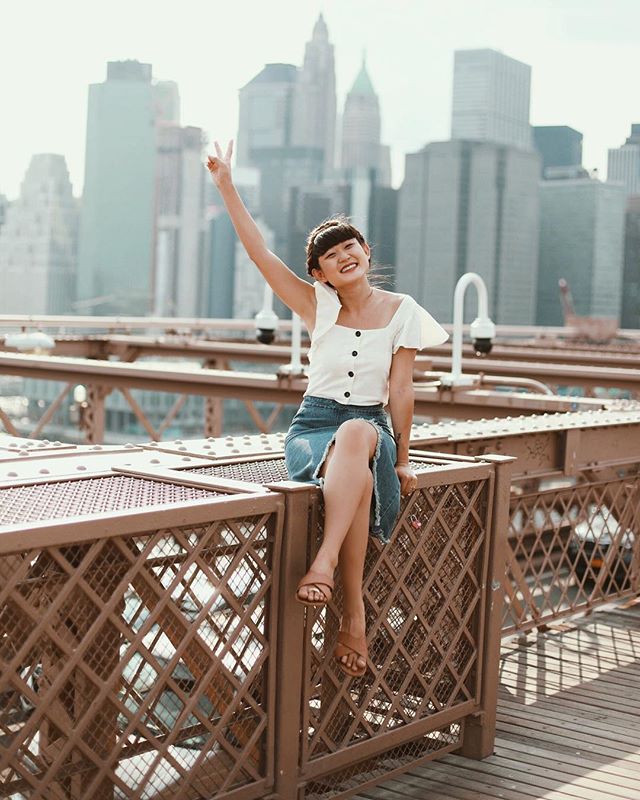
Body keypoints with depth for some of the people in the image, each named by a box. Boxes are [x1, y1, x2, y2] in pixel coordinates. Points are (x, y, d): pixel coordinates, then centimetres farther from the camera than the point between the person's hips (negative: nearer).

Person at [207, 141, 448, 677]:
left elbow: (400, 390, 3)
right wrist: (227, 187, -9)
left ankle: (326, 560, -49)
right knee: (358, 474, -37)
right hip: (313, 427, 0)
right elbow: (258, 251, -3)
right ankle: (354, 610, -38)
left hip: (372, 427, 0)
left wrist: (403, 458, 2)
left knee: (358, 435, -41)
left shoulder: (401, 311, 3)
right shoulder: (318, 306, 4)